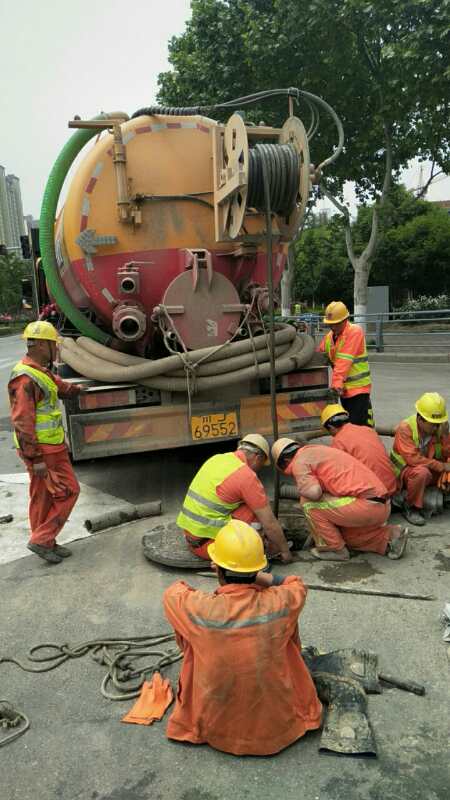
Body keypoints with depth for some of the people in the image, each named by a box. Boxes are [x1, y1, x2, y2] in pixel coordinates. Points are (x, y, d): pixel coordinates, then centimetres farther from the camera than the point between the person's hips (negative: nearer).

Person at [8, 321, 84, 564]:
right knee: (68, 491, -3)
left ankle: (46, 544, 25)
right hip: (43, 451, -10)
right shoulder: (25, 378, -21)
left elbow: (59, 385, 35)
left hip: (51, 447, 10)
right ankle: (41, 540, 4)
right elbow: (22, 422, -23)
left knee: (43, 497, 15)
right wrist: (36, 458, -23)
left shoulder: (40, 372, 10)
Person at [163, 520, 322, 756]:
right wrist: (257, 577, 0)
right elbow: (297, 585, 3)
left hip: (216, 730, -1)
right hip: (278, 728, 1)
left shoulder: (200, 610, -28)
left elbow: (173, 592, -2)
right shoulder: (280, 603, -24)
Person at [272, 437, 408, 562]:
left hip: (366, 506, -9)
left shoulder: (299, 462, -3)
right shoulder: (317, 450, 24)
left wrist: (303, 489, 3)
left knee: (308, 502, 0)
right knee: (345, 533, 27)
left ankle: (334, 548, 7)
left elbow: (315, 492, -20)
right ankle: (390, 535, 17)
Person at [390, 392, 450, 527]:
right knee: (421, 472, -38)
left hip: (433, 471, 5)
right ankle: (411, 508, -14)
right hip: (405, 470, -5)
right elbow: (413, 458, -30)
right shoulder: (405, 428, -23)